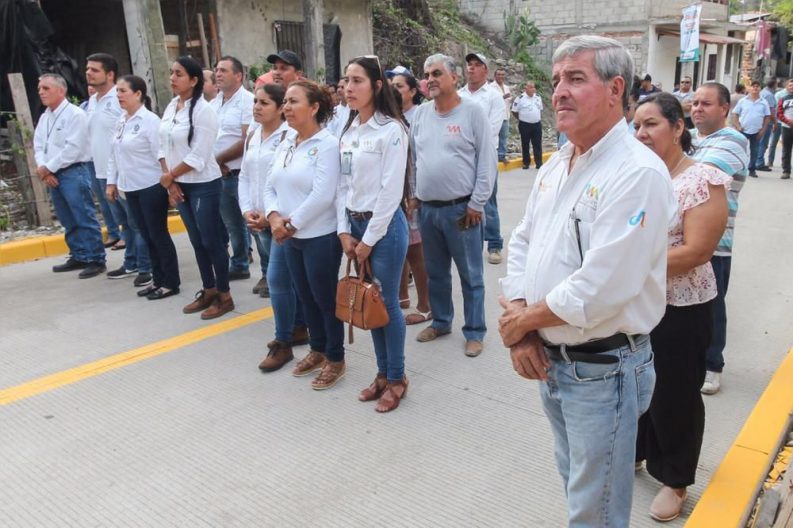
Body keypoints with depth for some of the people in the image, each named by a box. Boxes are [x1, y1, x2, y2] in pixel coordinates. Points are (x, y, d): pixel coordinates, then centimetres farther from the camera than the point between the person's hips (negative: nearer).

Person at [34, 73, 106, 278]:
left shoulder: (75, 114, -10)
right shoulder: (44, 117, 15)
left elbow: (73, 149, -16)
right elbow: (38, 145, 13)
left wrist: (48, 168, -12)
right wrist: (42, 169, -5)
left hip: (73, 173, -8)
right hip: (52, 175, 8)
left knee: (85, 219, -6)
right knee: (68, 221, 14)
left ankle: (96, 260, -1)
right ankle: (79, 257, 24)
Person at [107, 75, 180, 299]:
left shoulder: (150, 120, -13)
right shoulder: (121, 121, 10)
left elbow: (161, 154, -17)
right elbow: (113, 154, 16)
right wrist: (112, 182, 15)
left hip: (151, 187, -7)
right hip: (131, 188, 7)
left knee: (159, 235, -1)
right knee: (146, 236, 13)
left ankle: (171, 282, 9)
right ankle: (158, 279, 23)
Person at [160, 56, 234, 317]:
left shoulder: (203, 110, -16)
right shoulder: (171, 107, 6)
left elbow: (198, 157, -19)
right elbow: (164, 146, 8)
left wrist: (169, 176, -10)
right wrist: (170, 182, -1)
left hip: (203, 186, -7)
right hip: (180, 185, 7)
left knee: (212, 241, 0)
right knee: (196, 241, 15)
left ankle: (224, 295, 13)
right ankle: (208, 290, 27)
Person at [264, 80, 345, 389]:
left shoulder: (327, 144, -14)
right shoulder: (285, 144, 10)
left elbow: (322, 195, -22)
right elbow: (271, 187, 10)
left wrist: (292, 223, -15)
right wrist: (274, 216, -9)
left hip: (320, 237, -7)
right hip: (290, 237, 8)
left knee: (326, 298, 5)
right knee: (305, 297, 18)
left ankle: (335, 359, 21)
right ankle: (317, 350, 36)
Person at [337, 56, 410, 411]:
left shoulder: (391, 130, -12)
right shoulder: (348, 131, 9)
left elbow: (391, 192, -16)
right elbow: (343, 184, 10)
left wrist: (368, 240, -13)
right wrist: (344, 231, 2)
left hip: (384, 226, -7)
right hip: (354, 224, 7)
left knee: (387, 303, 2)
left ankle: (397, 378, 19)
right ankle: (382, 372, 28)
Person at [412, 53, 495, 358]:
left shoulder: (472, 112, -6)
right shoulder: (420, 114, 8)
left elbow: (487, 161, -8)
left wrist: (477, 204, -11)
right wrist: (413, 197, 9)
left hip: (461, 209, -5)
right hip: (426, 208, 5)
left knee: (470, 275, 4)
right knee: (435, 272, 17)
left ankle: (475, 332, 17)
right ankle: (441, 321, 34)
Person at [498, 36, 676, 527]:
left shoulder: (638, 172, -21)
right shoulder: (557, 163, 6)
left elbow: (600, 289, -28)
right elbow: (523, 243, 9)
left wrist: (522, 320, -13)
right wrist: (520, 323, -6)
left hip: (603, 370, -7)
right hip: (549, 359, 7)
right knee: (574, 481, 27)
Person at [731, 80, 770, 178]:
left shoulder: (763, 102, 3)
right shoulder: (742, 101, 0)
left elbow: (767, 117, 6)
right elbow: (735, 114, 2)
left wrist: (763, 130, -2)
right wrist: (738, 126, -8)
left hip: (756, 132, 1)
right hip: (743, 130, -1)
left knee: (754, 151, 6)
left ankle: (752, 170, 14)